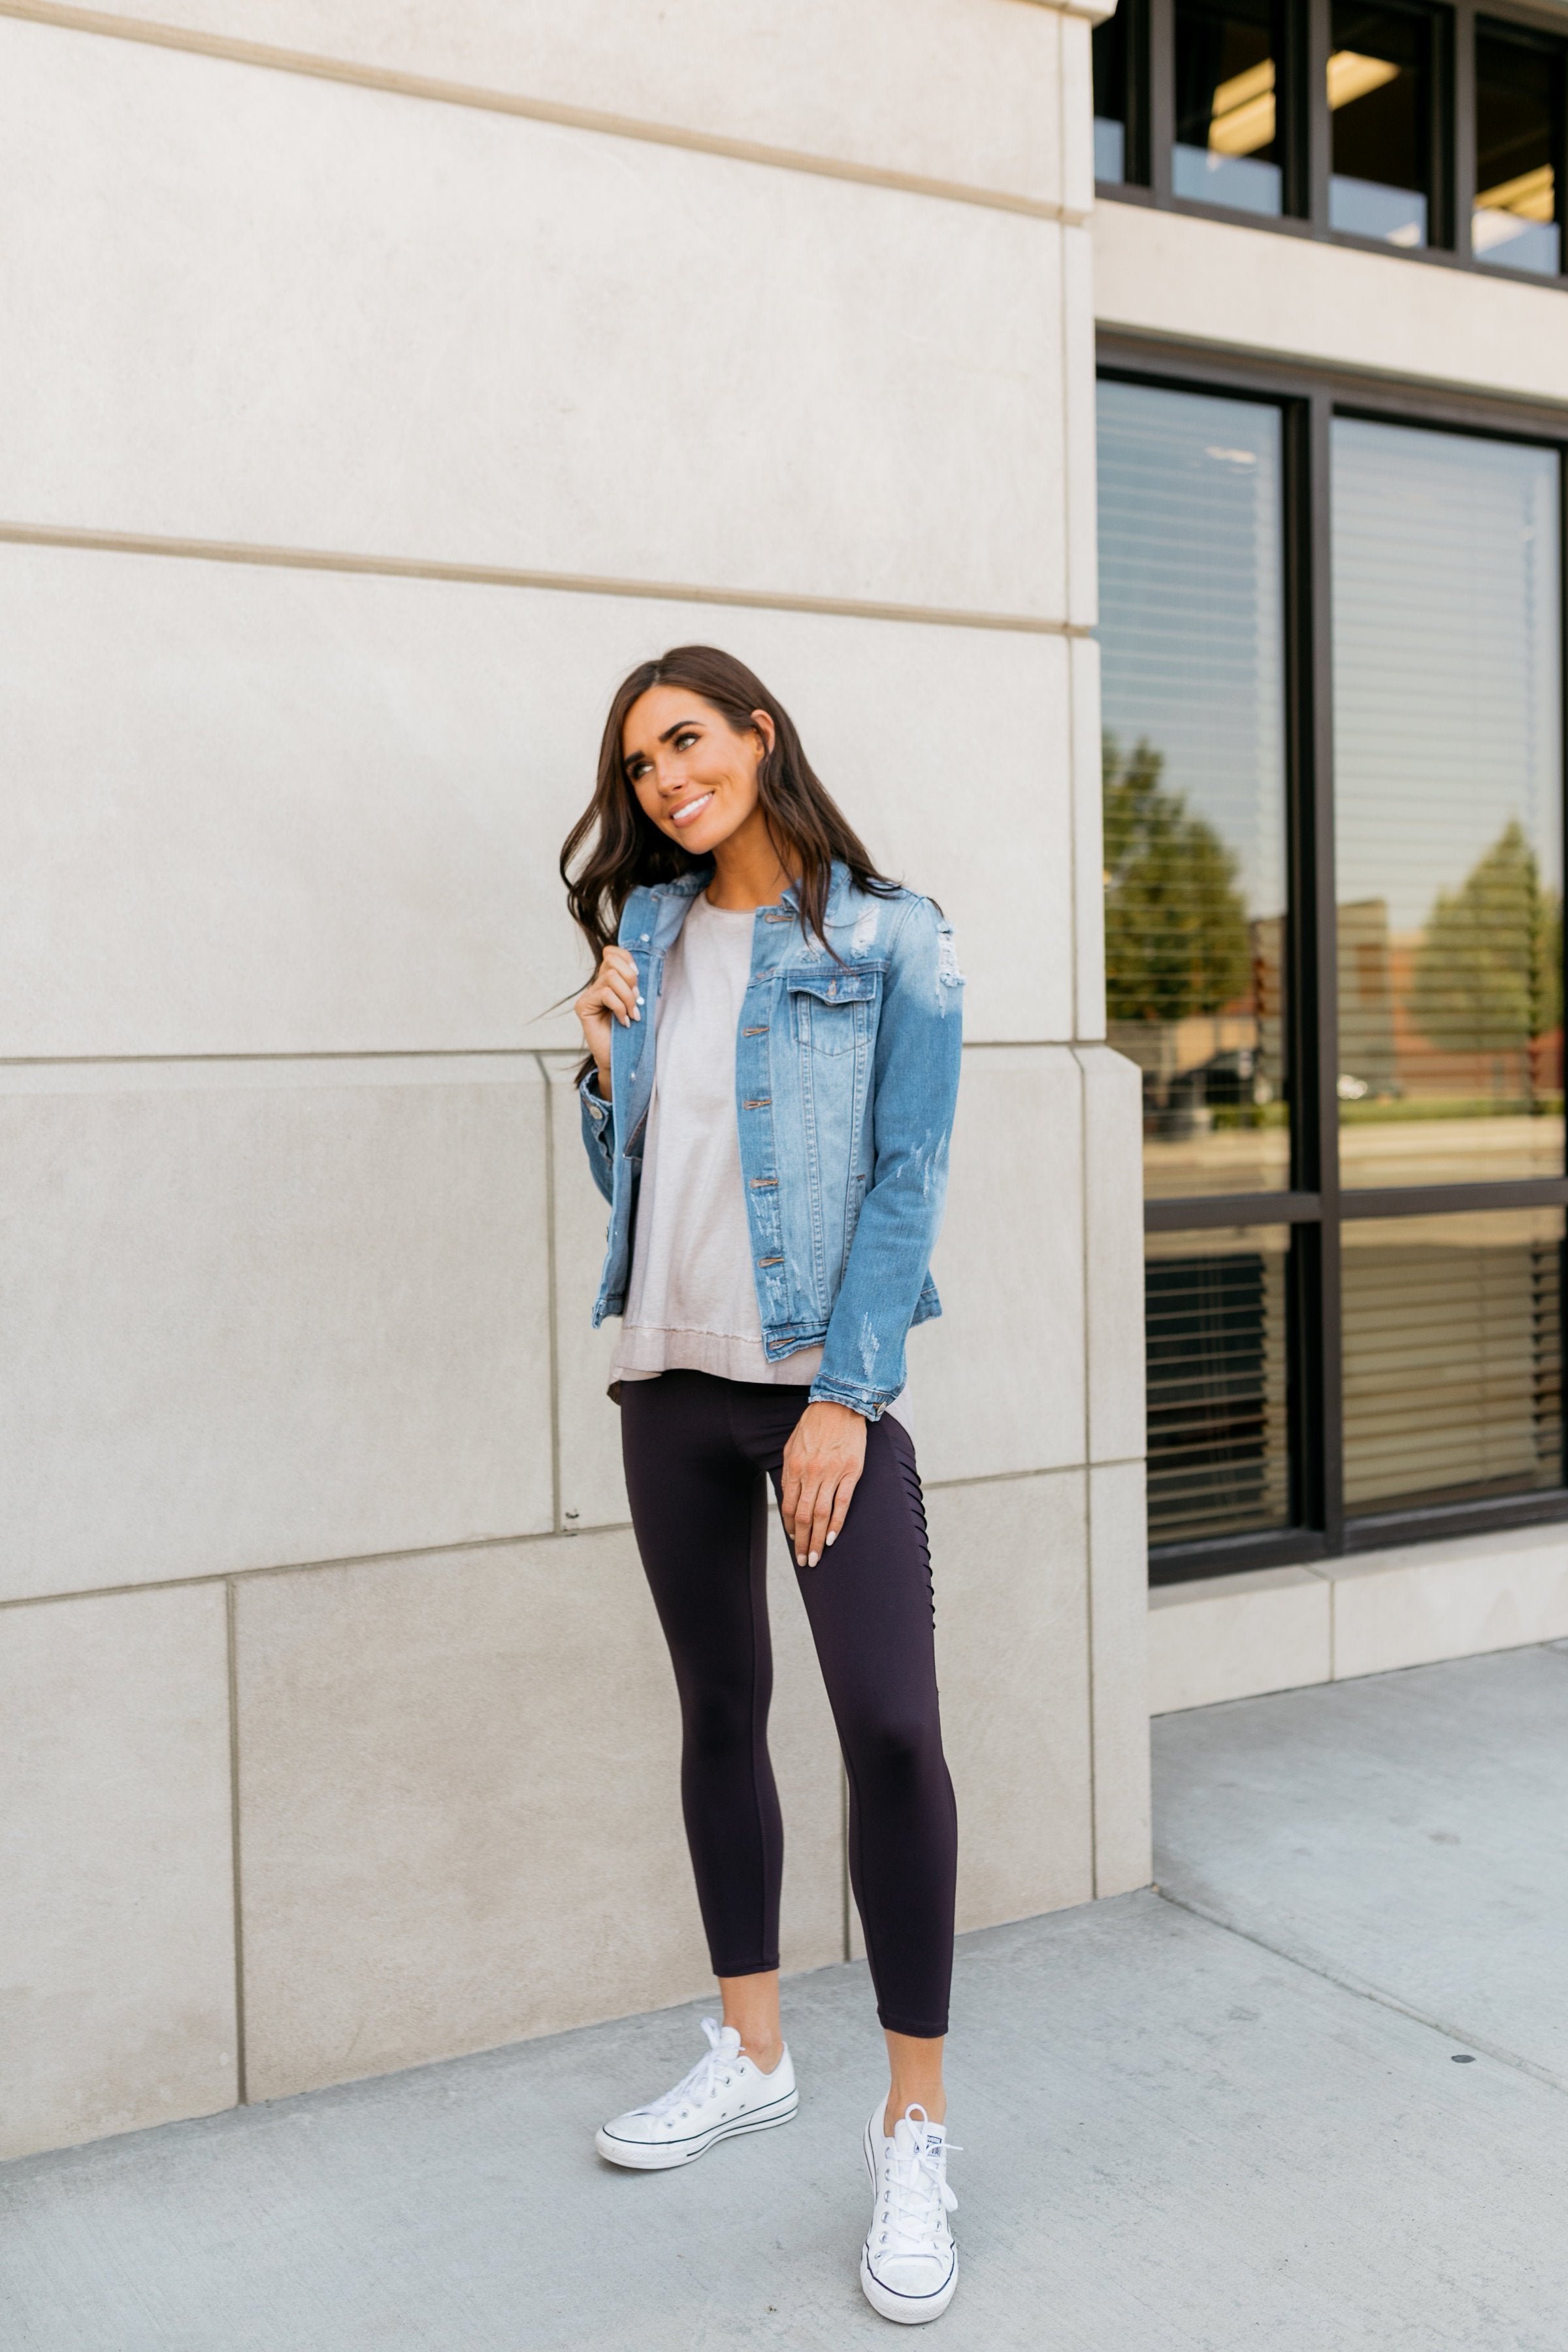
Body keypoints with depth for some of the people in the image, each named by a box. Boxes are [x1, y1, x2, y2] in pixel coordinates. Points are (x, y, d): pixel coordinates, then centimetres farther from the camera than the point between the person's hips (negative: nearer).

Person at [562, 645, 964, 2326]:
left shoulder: (890, 945, -1)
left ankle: (913, 2126, 2)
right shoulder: (644, 937, 13)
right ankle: (751, 2056, 29)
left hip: (821, 1378, -5)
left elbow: (905, 1180, -7)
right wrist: (601, 1064, -3)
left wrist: (842, 1398, -14)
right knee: (718, 1712, 13)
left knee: (891, 1726, -12)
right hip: (668, 1373, 5)